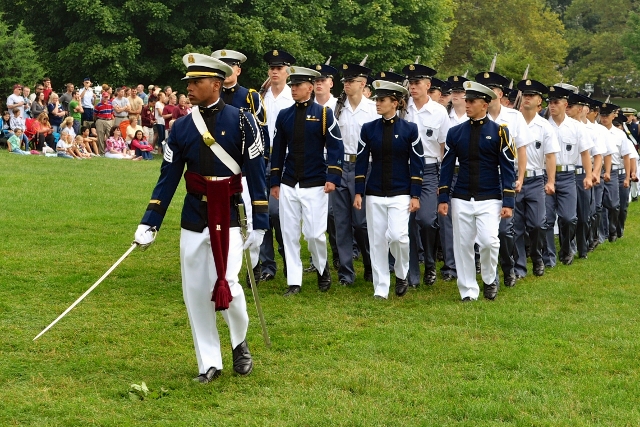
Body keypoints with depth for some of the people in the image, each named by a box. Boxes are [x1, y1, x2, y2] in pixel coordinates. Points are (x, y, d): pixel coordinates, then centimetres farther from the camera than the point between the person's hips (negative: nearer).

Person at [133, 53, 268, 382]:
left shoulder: (241, 121, -6)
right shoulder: (181, 127, 3)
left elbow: (256, 173, -5)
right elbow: (168, 178, 5)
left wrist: (259, 223, -7)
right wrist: (149, 224, -2)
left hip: (228, 219, -3)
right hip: (192, 220, 4)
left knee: (226, 286, -11)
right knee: (195, 293, 4)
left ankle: (240, 342, 19)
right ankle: (209, 363, 16)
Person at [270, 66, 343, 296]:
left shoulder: (323, 113, -3)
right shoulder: (284, 115, 7)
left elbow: (335, 146, -5)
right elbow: (278, 149, 11)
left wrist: (332, 177, -14)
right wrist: (275, 182, 9)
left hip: (315, 185, -3)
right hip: (288, 186, 3)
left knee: (315, 233, -4)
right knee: (289, 234, 2)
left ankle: (322, 269, 24)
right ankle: (294, 282, 10)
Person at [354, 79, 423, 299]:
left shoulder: (409, 129, -2)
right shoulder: (368, 129, 3)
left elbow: (416, 164, -1)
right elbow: (361, 162, 5)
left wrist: (415, 196, -6)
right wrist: (358, 193, -1)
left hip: (400, 194, -2)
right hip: (374, 194, 3)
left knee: (397, 235, -15)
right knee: (377, 240, 2)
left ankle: (401, 274, 12)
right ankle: (380, 288, 10)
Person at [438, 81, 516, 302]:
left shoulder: (499, 132, -2)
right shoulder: (455, 132, 6)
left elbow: (508, 169, -2)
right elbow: (447, 167, 8)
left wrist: (508, 203, -8)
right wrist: (442, 199, 1)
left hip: (489, 200, -3)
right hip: (461, 200, 3)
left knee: (489, 241, -15)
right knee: (463, 245, 3)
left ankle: (489, 279, 12)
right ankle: (468, 291, 13)